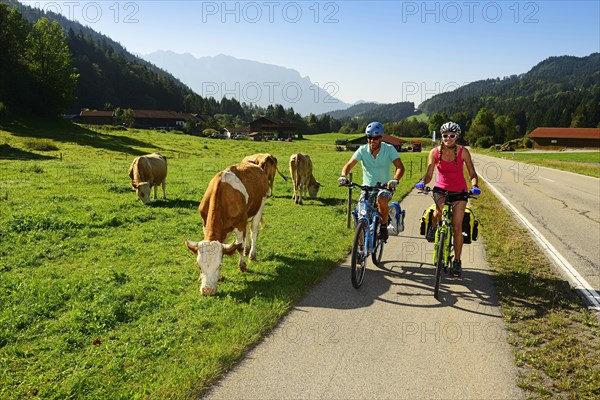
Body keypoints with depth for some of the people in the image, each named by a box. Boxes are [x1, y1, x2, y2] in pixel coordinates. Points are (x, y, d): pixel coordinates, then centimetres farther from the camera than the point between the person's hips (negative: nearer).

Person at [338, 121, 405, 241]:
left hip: (384, 187, -2)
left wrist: (395, 179, -37)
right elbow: (349, 165, -11)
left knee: (382, 199, -36)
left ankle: (383, 227, -12)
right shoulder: (362, 150, -6)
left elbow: (400, 167, -17)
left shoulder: (389, 149, -10)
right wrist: (343, 176, -33)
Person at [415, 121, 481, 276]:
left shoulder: (463, 152, -9)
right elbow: (429, 174, -4)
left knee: (457, 226, -6)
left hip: (459, 191, 0)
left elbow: (472, 173, -5)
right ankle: (433, 227, 1)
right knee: (440, 208, -35)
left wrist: (474, 186, -25)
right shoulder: (435, 152, -7)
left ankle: (457, 261, 9)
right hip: (441, 189, 0)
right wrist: (423, 182, -25)